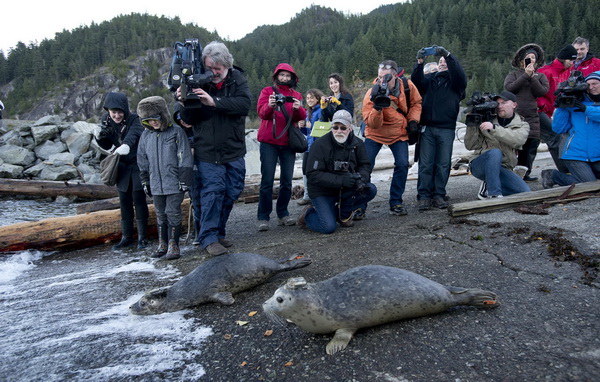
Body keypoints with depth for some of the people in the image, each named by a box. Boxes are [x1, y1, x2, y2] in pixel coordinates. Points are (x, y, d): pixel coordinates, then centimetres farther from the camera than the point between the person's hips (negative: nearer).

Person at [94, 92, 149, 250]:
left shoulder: (134, 120, -16)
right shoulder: (106, 120, 0)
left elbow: (134, 134, -39)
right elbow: (107, 146, 8)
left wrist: (126, 144, -60)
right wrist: (99, 136, -14)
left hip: (137, 166, -5)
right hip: (122, 167, 5)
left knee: (138, 199, -4)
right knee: (124, 202, 10)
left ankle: (142, 237, 7)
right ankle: (126, 237, 21)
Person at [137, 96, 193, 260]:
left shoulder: (176, 132, -6)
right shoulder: (146, 135, 9)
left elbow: (185, 158, -8)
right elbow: (143, 162, 15)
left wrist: (184, 179, -11)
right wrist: (145, 182, 14)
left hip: (174, 183, -5)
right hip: (156, 184, 5)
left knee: (173, 213, -2)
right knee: (161, 215, 14)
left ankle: (173, 245, 7)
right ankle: (162, 243, 25)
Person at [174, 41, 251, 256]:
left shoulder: (237, 79, -3)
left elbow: (245, 104, -21)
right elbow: (189, 120, -5)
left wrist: (214, 102, -32)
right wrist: (184, 105, -26)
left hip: (234, 150, 3)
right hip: (207, 151, -3)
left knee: (232, 192, 10)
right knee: (213, 190, -8)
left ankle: (218, 232, 26)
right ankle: (209, 238, 3)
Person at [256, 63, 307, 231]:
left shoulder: (296, 95, 15)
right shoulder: (267, 91, 8)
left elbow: (302, 117, 0)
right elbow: (262, 112, -8)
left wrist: (298, 108, -22)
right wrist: (270, 105, -29)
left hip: (288, 143, 3)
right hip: (269, 142, -3)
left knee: (287, 181, 2)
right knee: (267, 180, -7)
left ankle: (283, 214, 12)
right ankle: (263, 217, -3)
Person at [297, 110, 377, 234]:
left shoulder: (357, 143, 0)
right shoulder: (320, 144, -16)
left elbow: (365, 165, 1)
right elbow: (313, 175, -22)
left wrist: (361, 177, -25)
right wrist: (341, 180, -32)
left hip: (345, 190, 5)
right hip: (322, 192, -5)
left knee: (371, 190, -18)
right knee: (329, 227, -21)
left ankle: (342, 213, 3)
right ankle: (308, 214, 12)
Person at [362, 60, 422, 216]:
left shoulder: (407, 86, -12)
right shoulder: (372, 95, -23)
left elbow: (416, 103, 8)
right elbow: (372, 124, -26)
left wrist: (412, 121, -5)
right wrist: (377, 108, -42)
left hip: (399, 133, 2)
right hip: (375, 134, -2)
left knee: (402, 165, -10)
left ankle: (396, 203, 5)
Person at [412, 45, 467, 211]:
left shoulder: (455, 80, 12)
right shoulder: (429, 78, 17)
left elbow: (460, 75, -10)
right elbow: (416, 80, -3)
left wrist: (448, 55, -19)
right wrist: (419, 62, -18)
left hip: (446, 129, 0)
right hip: (427, 128, 1)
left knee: (443, 164, 1)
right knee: (425, 164, -2)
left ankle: (439, 195, 8)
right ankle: (424, 196, 1)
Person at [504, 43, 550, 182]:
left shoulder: (540, 76, 20)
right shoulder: (514, 74, 14)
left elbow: (542, 91, 1)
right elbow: (509, 87, -6)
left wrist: (532, 77, -4)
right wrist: (525, 75, -7)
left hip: (532, 117, 3)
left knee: (531, 145, 1)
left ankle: (525, 173, 10)